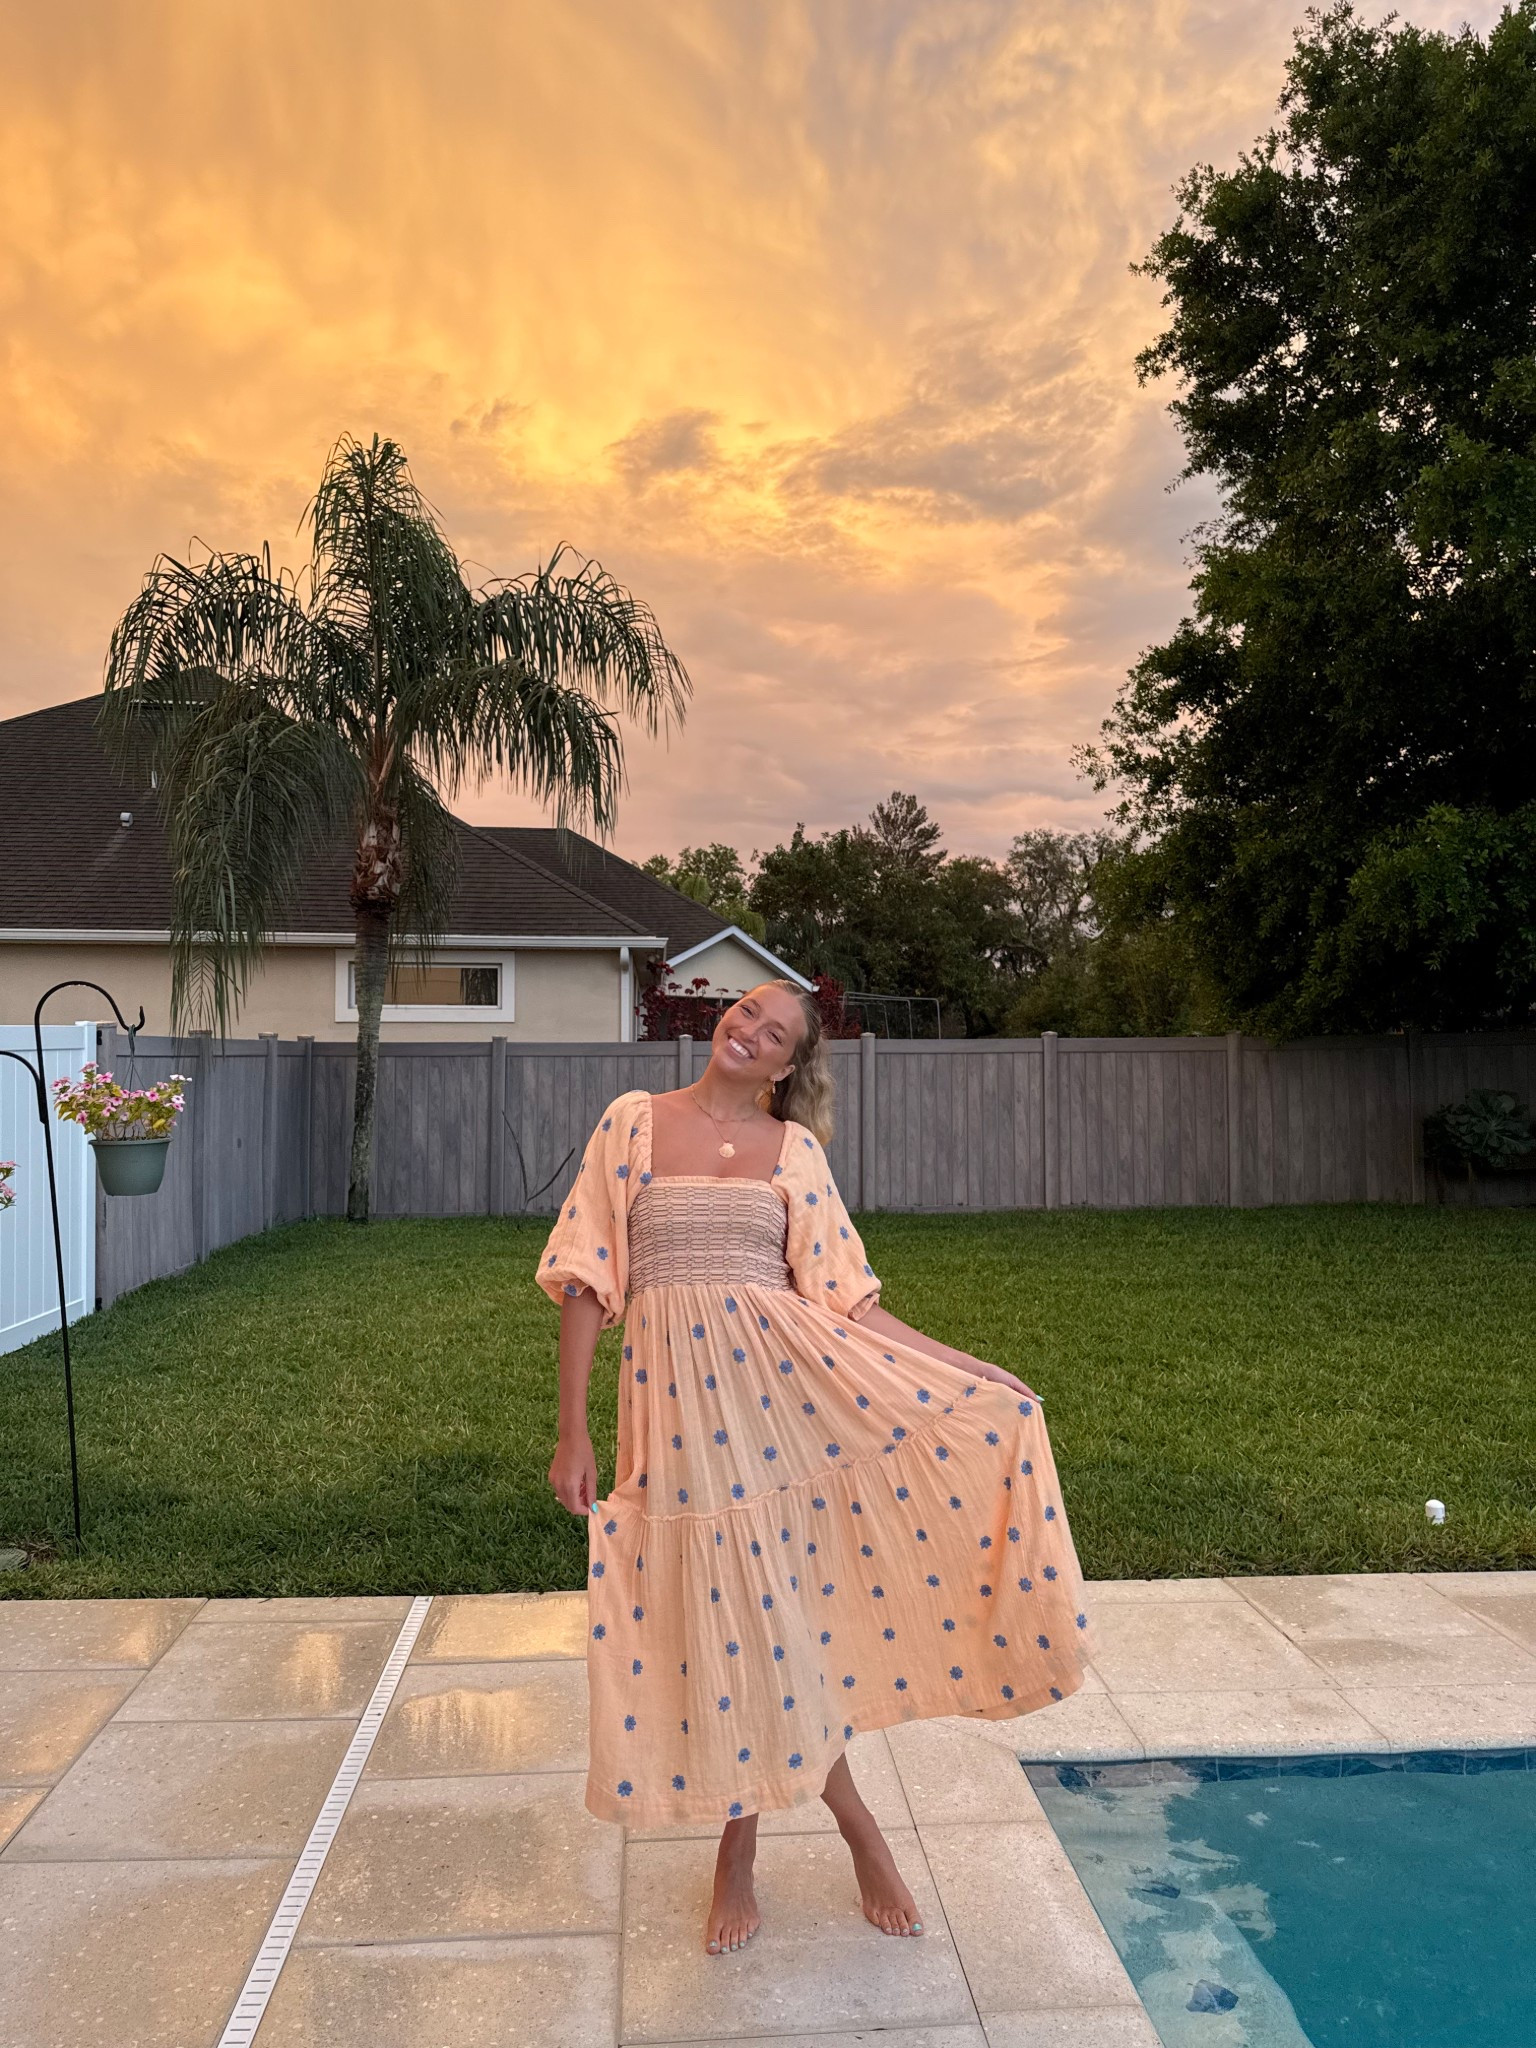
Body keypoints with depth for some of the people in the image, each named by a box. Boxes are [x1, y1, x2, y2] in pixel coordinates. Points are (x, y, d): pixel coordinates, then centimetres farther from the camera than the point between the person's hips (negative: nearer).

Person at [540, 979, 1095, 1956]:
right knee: (738, 1613, 8)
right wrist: (573, 1430, -2)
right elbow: (586, 1280, 1)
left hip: (787, 1378, 1)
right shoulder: (634, 1121, 3)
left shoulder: (794, 1149, 5)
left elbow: (844, 1297, 4)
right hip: (681, 1397, 0)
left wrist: (978, 1369, -1)